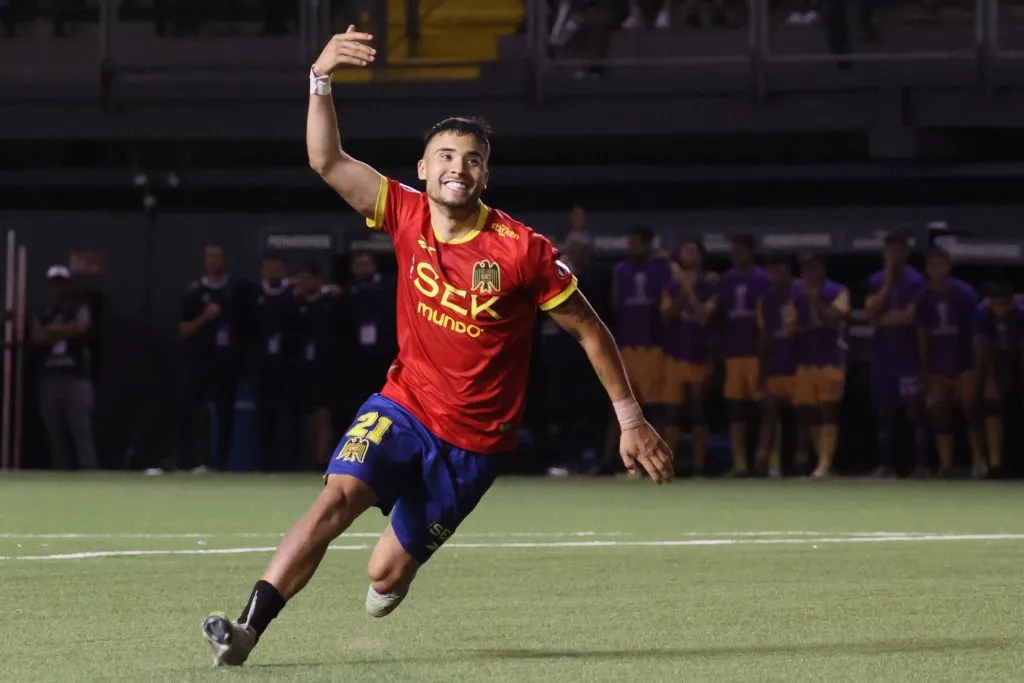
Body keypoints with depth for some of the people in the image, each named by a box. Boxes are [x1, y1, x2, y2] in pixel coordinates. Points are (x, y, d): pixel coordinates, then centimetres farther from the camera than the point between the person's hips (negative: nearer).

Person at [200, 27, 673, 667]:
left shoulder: (523, 250, -14)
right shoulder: (408, 216, -5)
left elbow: (589, 329, -4)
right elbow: (328, 161, -13)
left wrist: (631, 418, -3)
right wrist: (321, 81, -29)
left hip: (474, 441, -2)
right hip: (403, 406, 2)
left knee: (385, 575, 0)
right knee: (339, 495, -26)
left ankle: (400, 566, 40)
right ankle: (248, 627, -28)